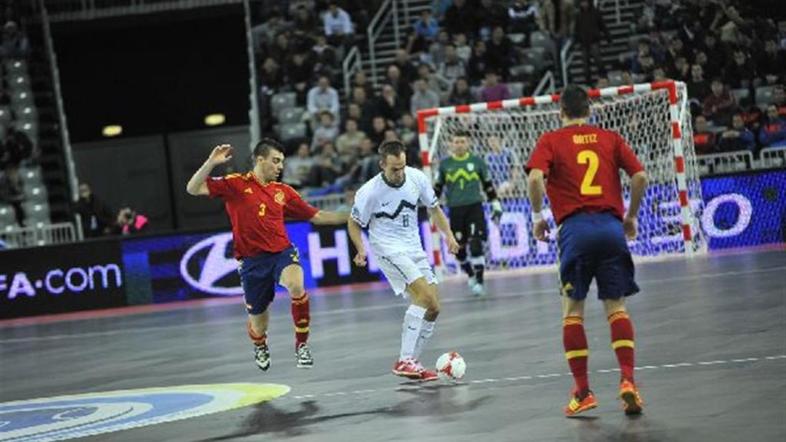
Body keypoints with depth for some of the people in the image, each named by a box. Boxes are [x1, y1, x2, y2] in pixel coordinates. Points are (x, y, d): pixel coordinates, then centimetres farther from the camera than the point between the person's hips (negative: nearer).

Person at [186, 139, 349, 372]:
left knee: (296, 286, -33)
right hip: (252, 261, -1)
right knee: (258, 320, 10)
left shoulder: (283, 191, 9)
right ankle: (260, 347, 49)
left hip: (282, 252, 1)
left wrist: (348, 217, 10)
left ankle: (302, 344, -16)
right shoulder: (236, 184, -2)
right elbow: (193, 189, -8)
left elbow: (315, 216, 16)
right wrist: (211, 163, -21)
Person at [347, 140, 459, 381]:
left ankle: (411, 361, 12)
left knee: (433, 308, 2)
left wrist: (448, 234, -1)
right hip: (388, 250, -6)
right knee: (424, 294, -24)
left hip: (414, 249, 7)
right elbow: (353, 223, -3)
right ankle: (404, 361, -22)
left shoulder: (417, 178, -5)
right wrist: (361, 249, -20)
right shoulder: (370, 192, -17)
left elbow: (434, 208, 11)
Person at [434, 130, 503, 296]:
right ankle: (471, 275, 30)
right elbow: (437, 187, 12)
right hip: (455, 210, 2)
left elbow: (488, 185, 11)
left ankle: (479, 281, -8)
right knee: (459, 248, 4)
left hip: (475, 207, -2)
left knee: (476, 244, -14)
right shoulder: (444, 164, 4)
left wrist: (496, 205, 10)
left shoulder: (477, 161, 3)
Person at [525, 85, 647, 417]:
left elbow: (535, 177, -10)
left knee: (572, 309, 8)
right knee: (616, 306, 8)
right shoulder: (610, 138, 14)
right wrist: (630, 216, 16)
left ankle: (582, 392, 3)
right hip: (611, 226, 2)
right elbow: (640, 176, 5)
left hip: (575, 228, -2)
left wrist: (538, 216, 4)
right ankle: (627, 380, -8)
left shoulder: (551, 141, 7)